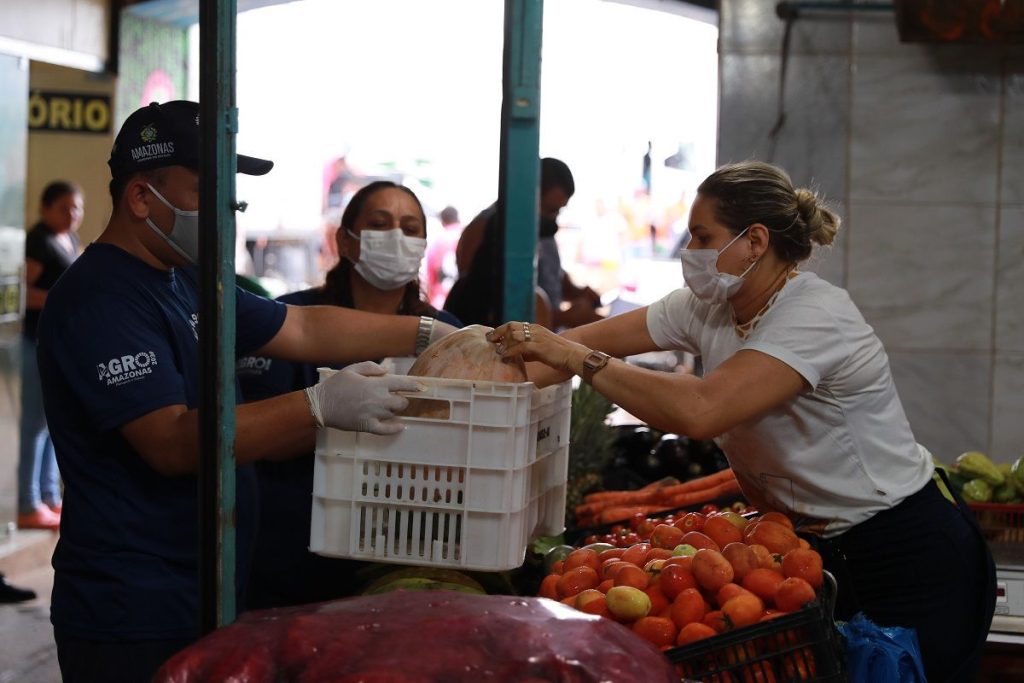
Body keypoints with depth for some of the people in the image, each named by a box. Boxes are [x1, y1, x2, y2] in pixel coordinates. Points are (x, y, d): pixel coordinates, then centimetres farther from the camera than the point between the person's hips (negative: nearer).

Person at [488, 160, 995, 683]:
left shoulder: (817, 317, -26)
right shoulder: (709, 307, 0)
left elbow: (698, 411, -38)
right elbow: (596, 340, -2)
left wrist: (577, 358, -32)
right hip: (826, 548, 8)